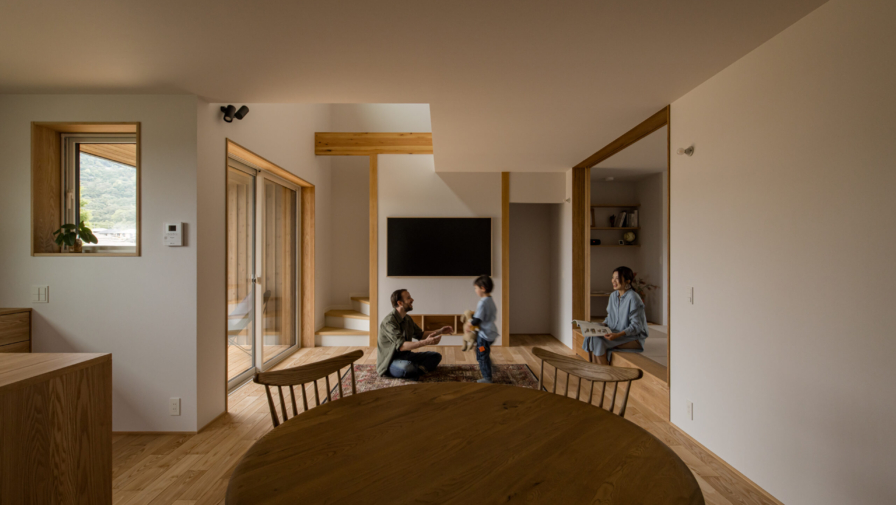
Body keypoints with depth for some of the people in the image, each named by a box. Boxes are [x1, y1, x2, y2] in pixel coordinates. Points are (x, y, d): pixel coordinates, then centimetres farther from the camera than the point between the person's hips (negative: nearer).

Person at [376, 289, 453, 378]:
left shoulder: (407, 319, 7)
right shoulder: (389, 321, -21)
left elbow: (420, 335, 21)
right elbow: (401, 346, -30)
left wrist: (440, 331, 9)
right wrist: (426, 342, -39)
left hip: (405, 356, 9)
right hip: (390, 362, -9)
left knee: (436, 356, 2)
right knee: (408, 367, -40)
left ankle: (419, 369, -23)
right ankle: (422, 369, -9)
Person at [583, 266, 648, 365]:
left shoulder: (633, 298, -15)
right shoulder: (613, 295, 8)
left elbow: (636, 327, -17)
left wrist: (618, 335, -30)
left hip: (633, 338, -7)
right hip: (616, 334, 7)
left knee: (598, 341, -26)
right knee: (591, 337, -19)